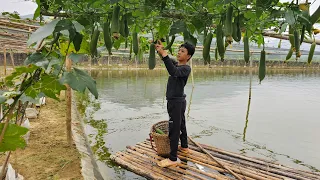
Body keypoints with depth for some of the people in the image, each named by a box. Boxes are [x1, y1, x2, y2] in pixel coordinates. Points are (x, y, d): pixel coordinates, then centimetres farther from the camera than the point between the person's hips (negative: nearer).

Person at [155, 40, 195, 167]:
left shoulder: (186, 68, -20)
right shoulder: (175, 63, 8)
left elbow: (173, 72, -38)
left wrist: (163, 54, -43)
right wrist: (160, 49, -15)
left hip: (176, 102, -9)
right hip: (176, 101, 9)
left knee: (174, 129, -5)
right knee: (181, 125, 22)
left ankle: (173, 158, 2)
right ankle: (184, 146, 40)